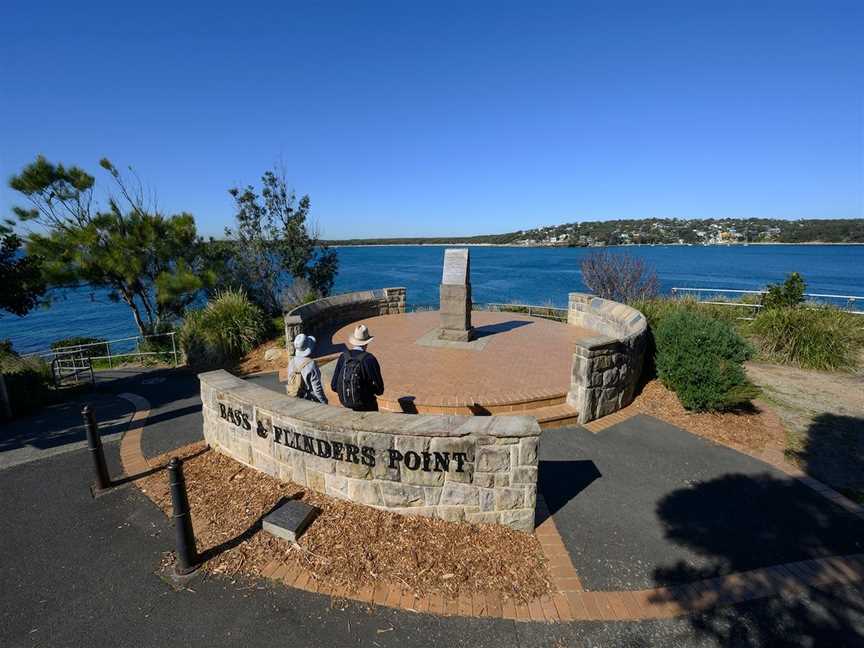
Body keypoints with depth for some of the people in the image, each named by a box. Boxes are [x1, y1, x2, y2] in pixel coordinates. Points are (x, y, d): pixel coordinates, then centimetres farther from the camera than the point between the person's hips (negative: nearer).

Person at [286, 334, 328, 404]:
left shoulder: (292, 362, -4)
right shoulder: (311, 364, -25)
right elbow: (317, 388, -22)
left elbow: (290, 382, 7)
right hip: (310, 401, -7)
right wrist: (325, 403, -9)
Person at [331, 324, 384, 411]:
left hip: (345, 404, 4)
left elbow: (334, 385, -1)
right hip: (366, 407, -4)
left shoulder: (343, 357, -5)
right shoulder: (369, 359, -16)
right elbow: (379, 390, -12)